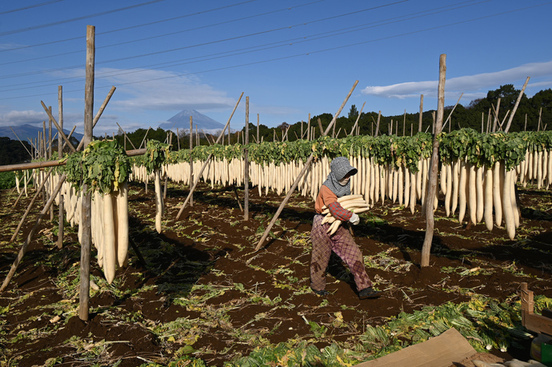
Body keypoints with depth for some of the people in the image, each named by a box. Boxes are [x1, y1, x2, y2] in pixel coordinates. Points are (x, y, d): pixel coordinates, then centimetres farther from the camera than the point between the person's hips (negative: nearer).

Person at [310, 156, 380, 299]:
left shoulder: (344, 185, 4)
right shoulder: (326, 188, -22)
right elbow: (335, 209, -34)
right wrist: (351, 216, -27)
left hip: (338, 226, 7)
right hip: (323, 225, -7)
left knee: (354, 254, 0)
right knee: (321, 257, 8)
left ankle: (364, 289, 4)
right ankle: (317, 286, 31)